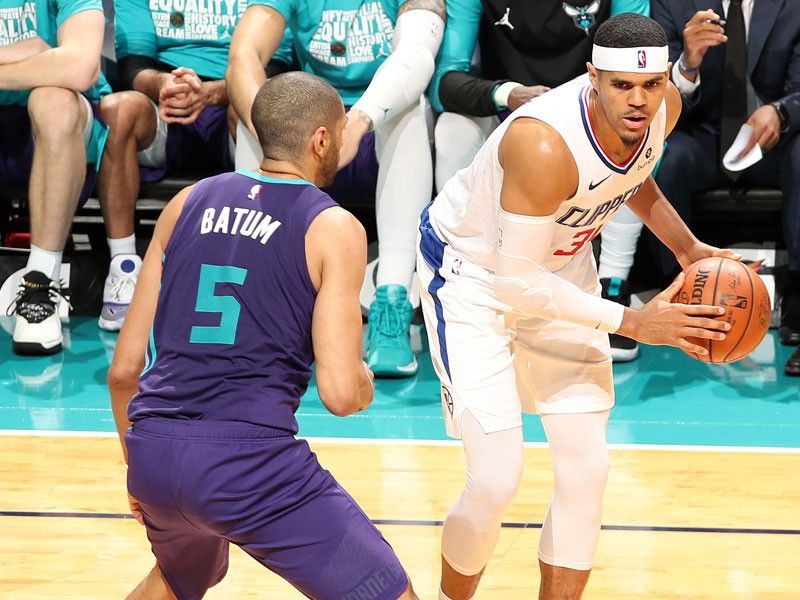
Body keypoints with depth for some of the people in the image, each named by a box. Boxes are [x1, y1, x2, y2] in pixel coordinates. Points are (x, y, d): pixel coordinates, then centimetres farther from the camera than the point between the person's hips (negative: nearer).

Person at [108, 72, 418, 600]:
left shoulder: (187, 205, 13)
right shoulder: (334, 229, 0)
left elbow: (124, 369, 14)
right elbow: (341, 393, -9)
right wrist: (365, 384, 14)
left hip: (153, 455, 7)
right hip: (249, 459, -6)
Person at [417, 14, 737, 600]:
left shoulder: (665, 107, -17)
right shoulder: (547, 145, -39)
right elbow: (517, 283, -31)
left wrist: (687, 248, -4)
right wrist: (630, 322, -29)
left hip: (562, 266, 7)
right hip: (474, 272, -7)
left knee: (586, 472, 2)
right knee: (496, 480, -13)